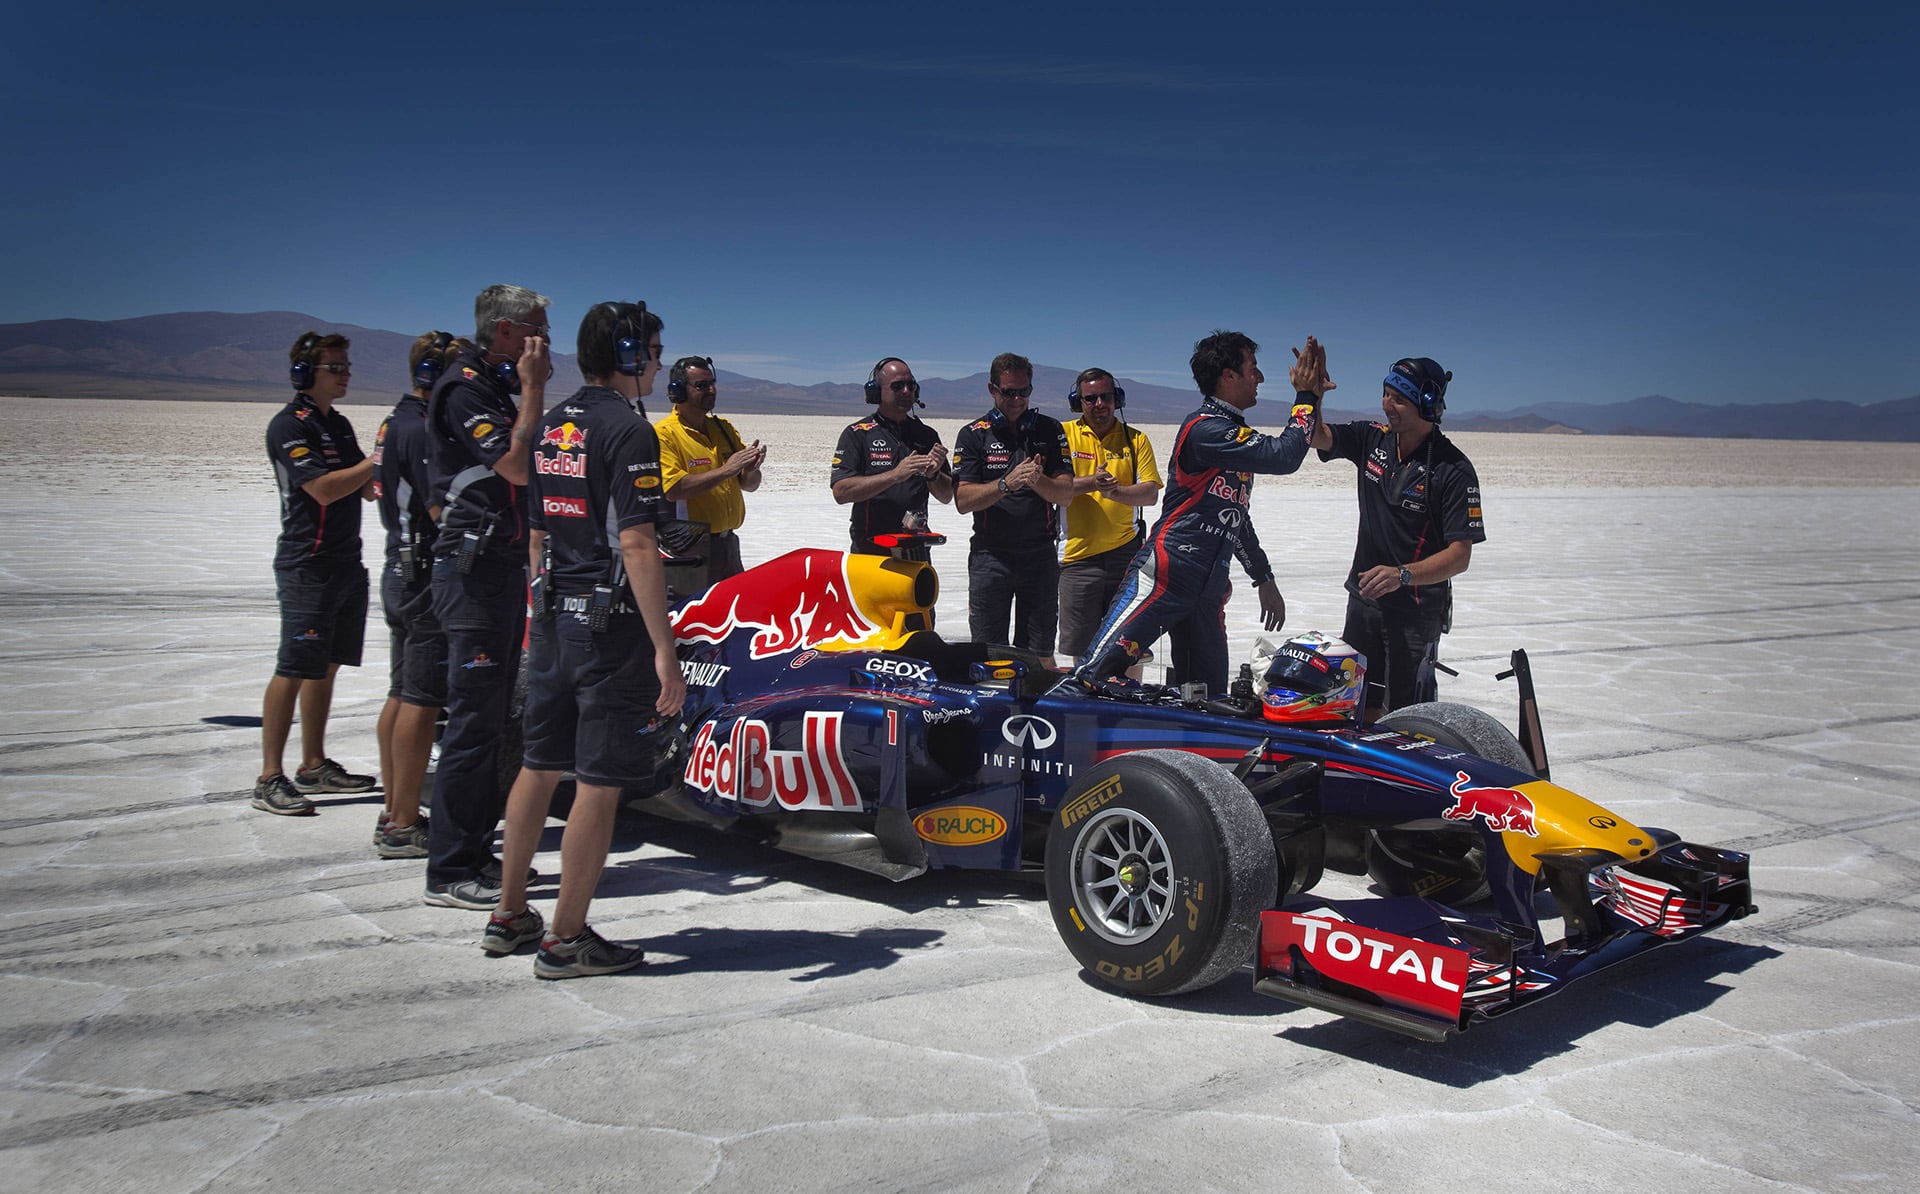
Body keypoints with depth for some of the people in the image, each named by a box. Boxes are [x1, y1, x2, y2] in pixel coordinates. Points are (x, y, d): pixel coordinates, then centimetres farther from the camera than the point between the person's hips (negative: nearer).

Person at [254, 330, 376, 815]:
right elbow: (324, 488, -21)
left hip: (347, 564, 9)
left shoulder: (339, 424, 17)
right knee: (294, 670, -8)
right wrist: (378, 459, -15)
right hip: (307, 567, -9)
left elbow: (367, 489, 16)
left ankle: (314, 766, 21)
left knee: (327, 667, 12)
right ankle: (270, 779, -3)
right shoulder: (289, 425, -11)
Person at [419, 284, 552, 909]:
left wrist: (534, 392, 11)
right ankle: (449, 872, -2)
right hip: (474, 569, -10)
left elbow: (532, 467, 17)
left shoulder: (499, 389, 17)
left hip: (505, 566, 10)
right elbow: (516, 466, -21)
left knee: (494, 715, 14)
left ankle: (477, 852, 23)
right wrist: (533, 389, -14)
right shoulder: (464, 389, -12)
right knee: (474, 717, -8)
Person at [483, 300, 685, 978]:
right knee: (599, 784, -1)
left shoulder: (549, 427, 13)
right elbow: (636, 546, -20)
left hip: (553, 617, 9)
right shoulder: (627, 430, -13)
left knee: (540, 767, 17)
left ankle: (509, 916, 27)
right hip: (612, 624, -9)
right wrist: (665, 653, -20)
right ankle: (566, 941, 6)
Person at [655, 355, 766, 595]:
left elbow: (749, 486, 14)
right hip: (688, 548, -7)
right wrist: (726, 470, -22)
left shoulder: (724, 428, 13)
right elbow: (673, 489, -21)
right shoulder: (664, 434, -8)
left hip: (728, 544, 7)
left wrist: (751, 469, -10)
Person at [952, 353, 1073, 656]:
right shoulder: (973, 435, 3)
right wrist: (1006, 483, -22)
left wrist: (1038, 481, -19)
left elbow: (1065, 494, 2)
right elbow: (963, 500, -6)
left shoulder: (1050, 430, 8)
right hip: (990, 555, -1)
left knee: (1039, 654, 5)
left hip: (1040, 555, 1)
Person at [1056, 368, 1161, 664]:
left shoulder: (1136, 439, 8)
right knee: (1080, 647, 2)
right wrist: (1090, 482, -20)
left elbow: (1151, 493, 0)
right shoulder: (1064, 434, 5)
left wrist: (1116, 491, -19)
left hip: (1124, 551, 1)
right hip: (1079, 552, -1)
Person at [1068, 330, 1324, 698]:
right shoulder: (1205, 428, -10)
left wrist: (1264, 580, 32)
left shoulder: (1238, 436, 20)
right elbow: (1284, 456, -19)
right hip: (1166, 570, -9)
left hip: (1208, 588, 9)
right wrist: (1307, 398, -6)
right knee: (1095, 672, -15)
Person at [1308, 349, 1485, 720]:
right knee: (1360, 706, 13)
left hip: (1418, 608, -5)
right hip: (1364, 597, 6)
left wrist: (1402, 575, -31)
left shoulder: (1454, 470, -15)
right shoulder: (1372, 439, 1)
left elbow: (1460, 555, -17)